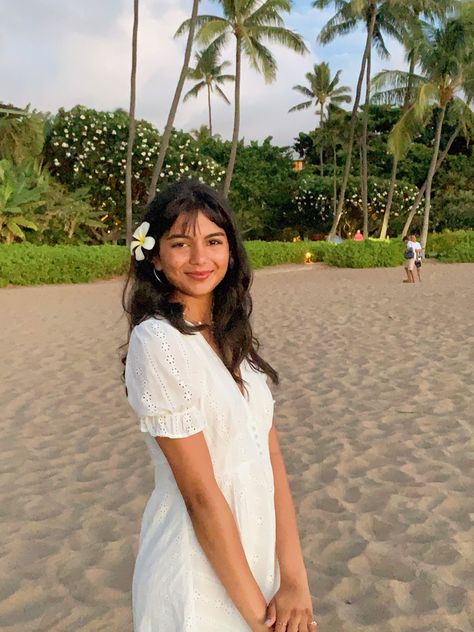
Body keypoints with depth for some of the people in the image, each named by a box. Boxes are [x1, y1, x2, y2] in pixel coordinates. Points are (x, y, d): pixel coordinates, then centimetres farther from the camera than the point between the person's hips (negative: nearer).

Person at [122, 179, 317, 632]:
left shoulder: (232, 336, 2)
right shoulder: (158, 341, -21)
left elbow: (271, 456, -4)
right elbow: (200, 492, -21)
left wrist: (294, 579, -11)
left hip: (253, 549, 7)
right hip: (201, 573, -6)